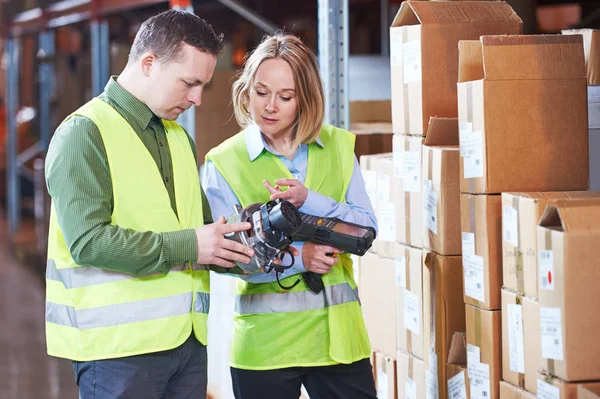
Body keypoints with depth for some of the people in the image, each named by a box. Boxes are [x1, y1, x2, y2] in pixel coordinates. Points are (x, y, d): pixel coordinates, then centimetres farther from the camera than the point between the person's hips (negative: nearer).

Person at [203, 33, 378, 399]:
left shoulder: (338, 147, 7)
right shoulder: (224, 162, 0)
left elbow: (367, 229, 0)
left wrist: (308, 201, -15)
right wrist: (296, 259, -18)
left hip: (338, 332, 2)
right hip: (265, 340, -2)